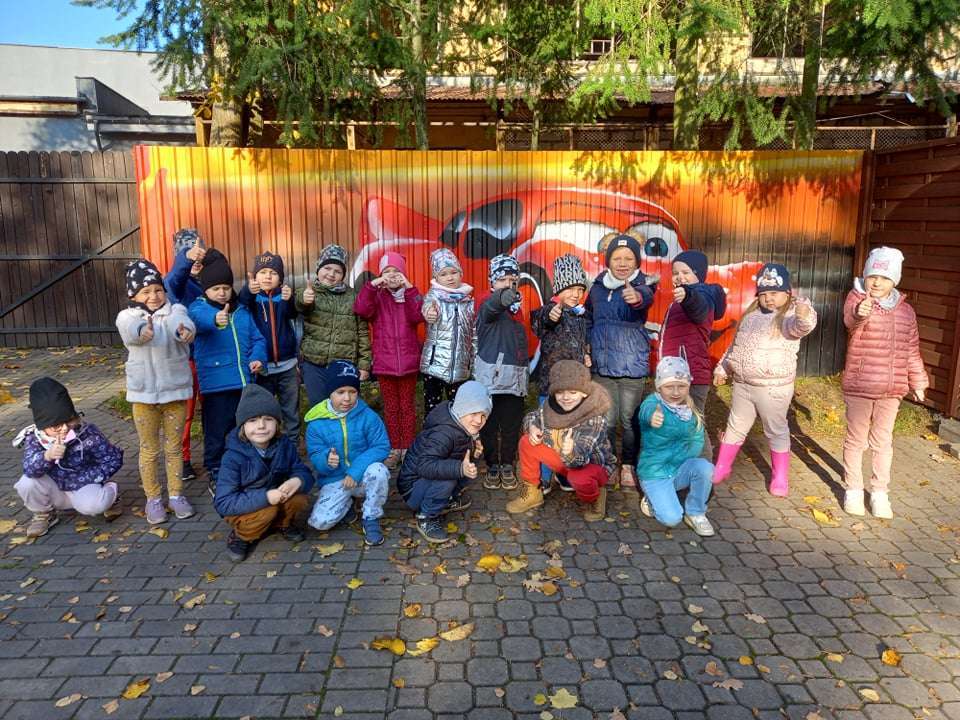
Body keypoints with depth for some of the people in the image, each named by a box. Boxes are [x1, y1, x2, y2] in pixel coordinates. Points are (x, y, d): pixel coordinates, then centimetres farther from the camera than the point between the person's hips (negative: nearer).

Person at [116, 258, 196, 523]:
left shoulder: (175, 310, -3)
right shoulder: (126, 317, -3)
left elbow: (180, 322, -28)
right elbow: (131, 331, -29)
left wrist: (185, 330, -55)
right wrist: (143, 331, -55)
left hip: (175, 391, 0)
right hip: (143, 394, 0)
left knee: (174, 447, 13)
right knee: (149, 449, 11)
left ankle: (176, 494, 26)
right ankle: (153, 498, 24)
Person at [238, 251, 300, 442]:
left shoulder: (284, 295, 1)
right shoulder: (251, 296, -1)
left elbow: (292, 314, -20)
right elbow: (242, 301, -25)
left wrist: (289, 299, -44)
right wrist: (249, 290, -49)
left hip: (287, 365, 1)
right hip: (262, 366, -1)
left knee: (291, 412, 9)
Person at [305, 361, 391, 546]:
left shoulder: (368, 416, -12)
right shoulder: (317, 423, -9)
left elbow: (382, 447, -16)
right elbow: (314, 456, -6)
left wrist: (356, 470, -28)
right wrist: (326, 460, -32)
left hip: (362, 475, -1)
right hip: (335, 481, 1)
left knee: (378, 470, -35)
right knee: (319, 521, -19)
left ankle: (371, 519, -9)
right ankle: (346, 503, 17)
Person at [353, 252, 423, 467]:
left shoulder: (411, 295, 5)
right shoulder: (377, 296, 5)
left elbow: (417, 316, -14)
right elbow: (361, 310, -15)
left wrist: (409, 288, -21)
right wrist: (373, 284, -23)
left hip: (408, 361, 0)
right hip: (384, 362, 0)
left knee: (408, 406, 8)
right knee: (391, 407, 10)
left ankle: (408, 449, 18)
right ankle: (393, 449, 19)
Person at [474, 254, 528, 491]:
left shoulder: (516, 306, 12)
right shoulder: (488, 303, -8)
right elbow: (491, 307, -34)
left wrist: (525, 368, 23)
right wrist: (503, 297, -57)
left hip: (515, 376, 5)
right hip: (491, 374, -5)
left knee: (512, 423, 9)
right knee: (490, 423, 3)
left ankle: (508, 465, 23)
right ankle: (492, 465, 18)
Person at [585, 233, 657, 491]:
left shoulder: (641, 284, -8)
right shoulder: (598, 286, 4)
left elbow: (647, 297, -34)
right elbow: (589, 318, 20)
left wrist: (637, 298, -57)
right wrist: (589, 345, 8)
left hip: (633, 366, -3)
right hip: (603, 366, 3)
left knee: (629, 420, 6)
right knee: (607, 420, 8)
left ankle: (628, 466, 23)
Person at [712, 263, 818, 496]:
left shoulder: (789, 316, -10)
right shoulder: (751, 315, 10)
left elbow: (801, 327, -35)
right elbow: (735, 344, 20)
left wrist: (805, 317, -58)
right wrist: (722, 369, 20)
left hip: (773, 388, -6)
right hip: (742, 384, 6)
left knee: (776, 431, 8)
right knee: (735, 427, 16)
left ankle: (781, 477, 22)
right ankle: (722, 468, 29)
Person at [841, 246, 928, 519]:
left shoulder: (906, 310, 5)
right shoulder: (857, 298, -10)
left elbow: (911, 350, 14)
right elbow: (850, 319, -35)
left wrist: (918, 382, 16)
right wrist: (860, 313, -58)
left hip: (892, 389, 4)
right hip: (859, 387, -4)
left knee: (883, 441, 14)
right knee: (856, 440, 9)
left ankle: (879, 492, 27)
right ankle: (853, 489, 23)